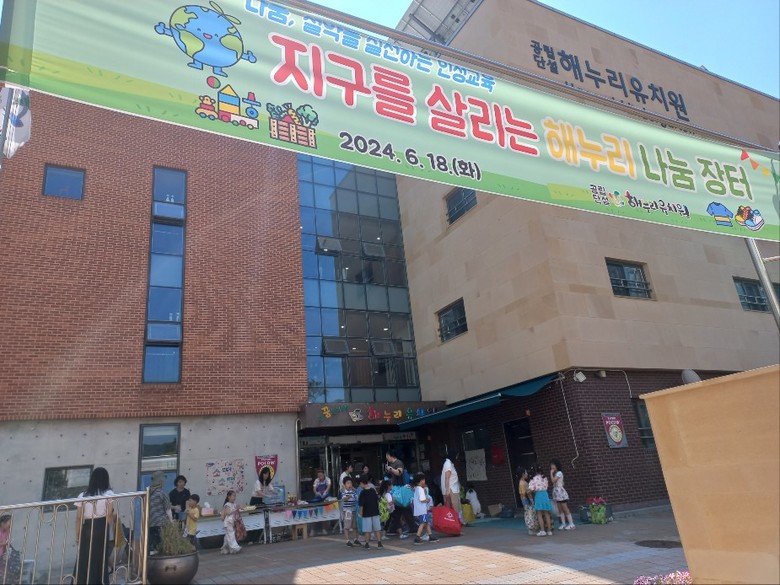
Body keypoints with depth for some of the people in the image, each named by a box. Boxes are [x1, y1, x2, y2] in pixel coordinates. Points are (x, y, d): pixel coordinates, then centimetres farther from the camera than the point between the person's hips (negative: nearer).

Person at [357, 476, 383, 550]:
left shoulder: (362, 493, -13)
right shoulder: (373, 491, 4)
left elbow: (361, 505, -13)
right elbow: (377, 500, 10)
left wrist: (361, 513, -2)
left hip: (366, 513, -4)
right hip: (375, 512, 5)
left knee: (367, 530, 5)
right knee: (377, 528, 8)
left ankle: (367, 544, 13)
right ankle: (379, 543, 7)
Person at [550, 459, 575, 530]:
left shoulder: (559, 473, -10)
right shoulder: (555, 474, 15)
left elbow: (553, 481, -17)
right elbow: (554, 483, 11)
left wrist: (551, 473, -9)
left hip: (560, 492, -9)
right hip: (556, 492, 9)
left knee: (565, 509, -6)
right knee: (560, 509, 7)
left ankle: (571, 524, -3)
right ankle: (563, 524, 10)